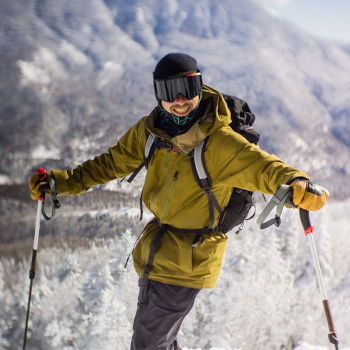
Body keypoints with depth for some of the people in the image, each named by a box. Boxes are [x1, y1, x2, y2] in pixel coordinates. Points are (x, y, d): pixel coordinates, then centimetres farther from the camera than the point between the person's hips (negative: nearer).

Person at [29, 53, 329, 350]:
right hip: (154, 249, 7)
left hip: (187, 260, -7)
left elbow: (262, 166, -35)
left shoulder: (220, 142, -24)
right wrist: (63, 182, 5)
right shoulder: (150, 130, -5)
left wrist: (296, 184, -57)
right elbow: (114, 163, 8)